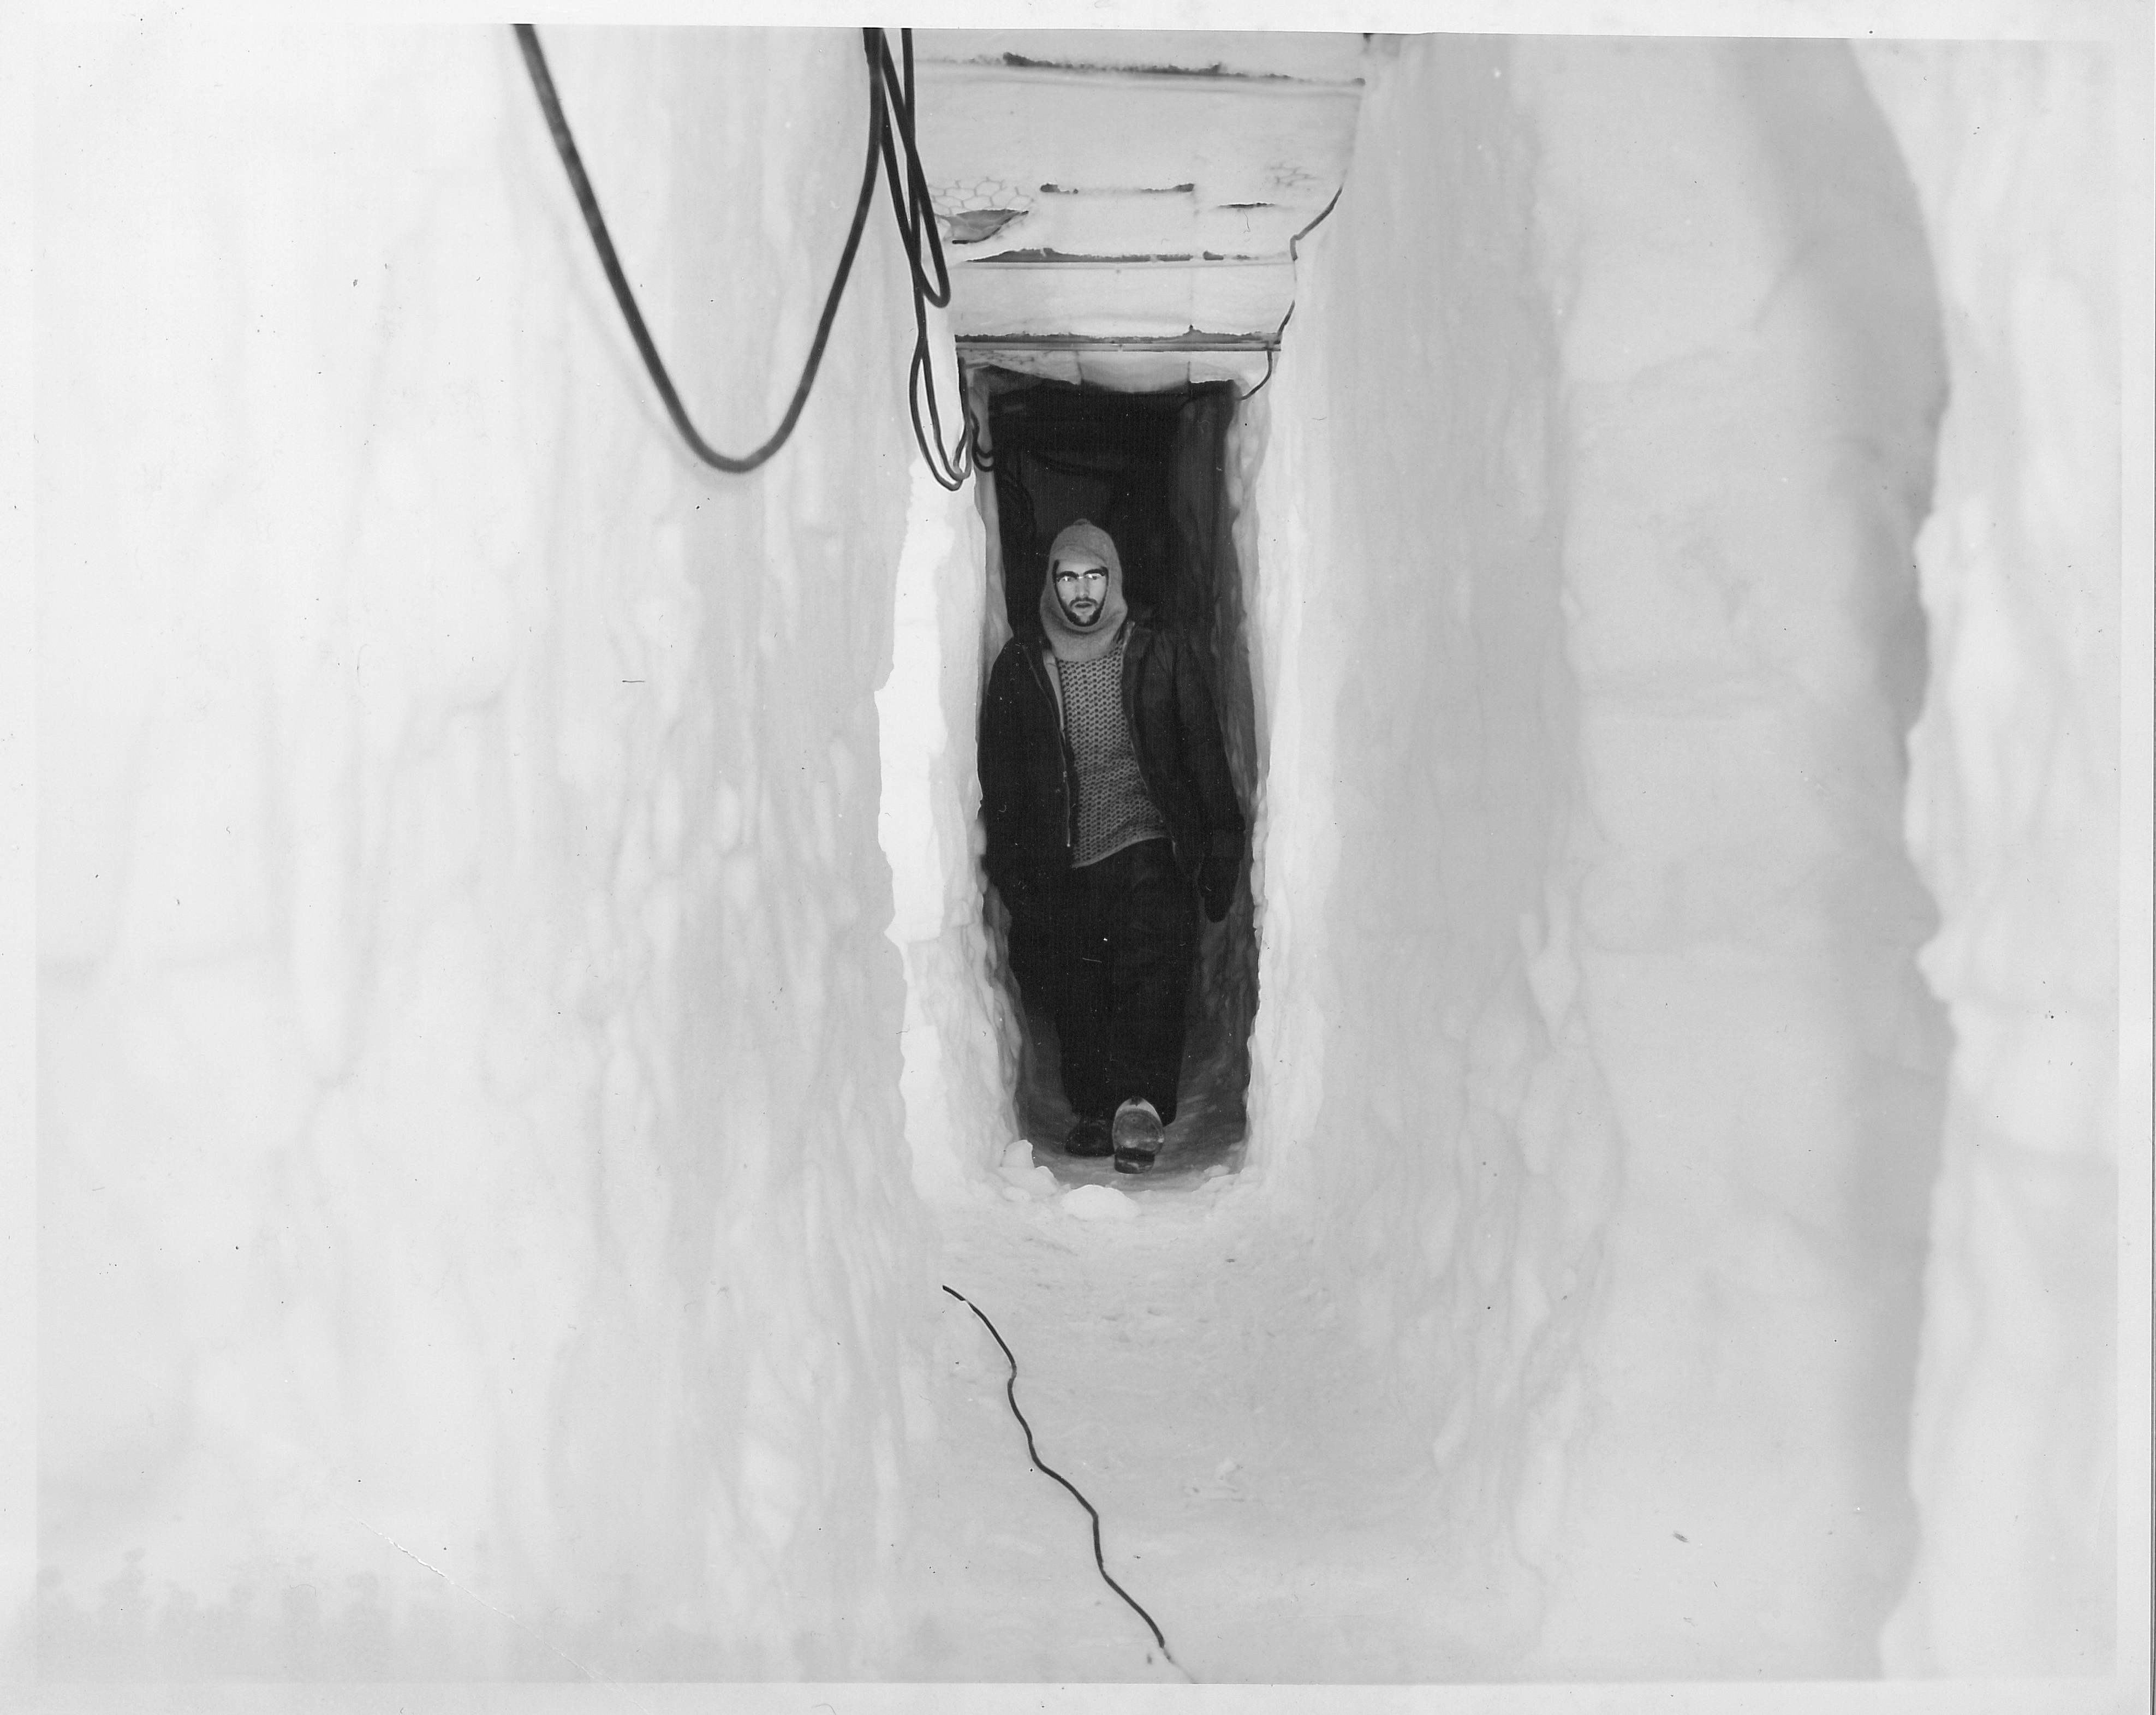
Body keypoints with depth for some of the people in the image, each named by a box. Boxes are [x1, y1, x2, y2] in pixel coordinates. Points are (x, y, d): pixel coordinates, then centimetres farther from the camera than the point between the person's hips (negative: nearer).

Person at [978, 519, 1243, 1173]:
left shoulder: (1160, 654, 5)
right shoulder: (1020, 666, 7)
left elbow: (1205, 756, 6)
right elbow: (999, 781, 8)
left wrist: (1222, 850, 1)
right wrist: (1013, 874, 3)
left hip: (1149, 850, -2)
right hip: (1064, 865, 2)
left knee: (1153, 971, -18)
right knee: (1076, 996, 6)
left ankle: (1138, 1101, -20)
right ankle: (1095, 1112, 19)